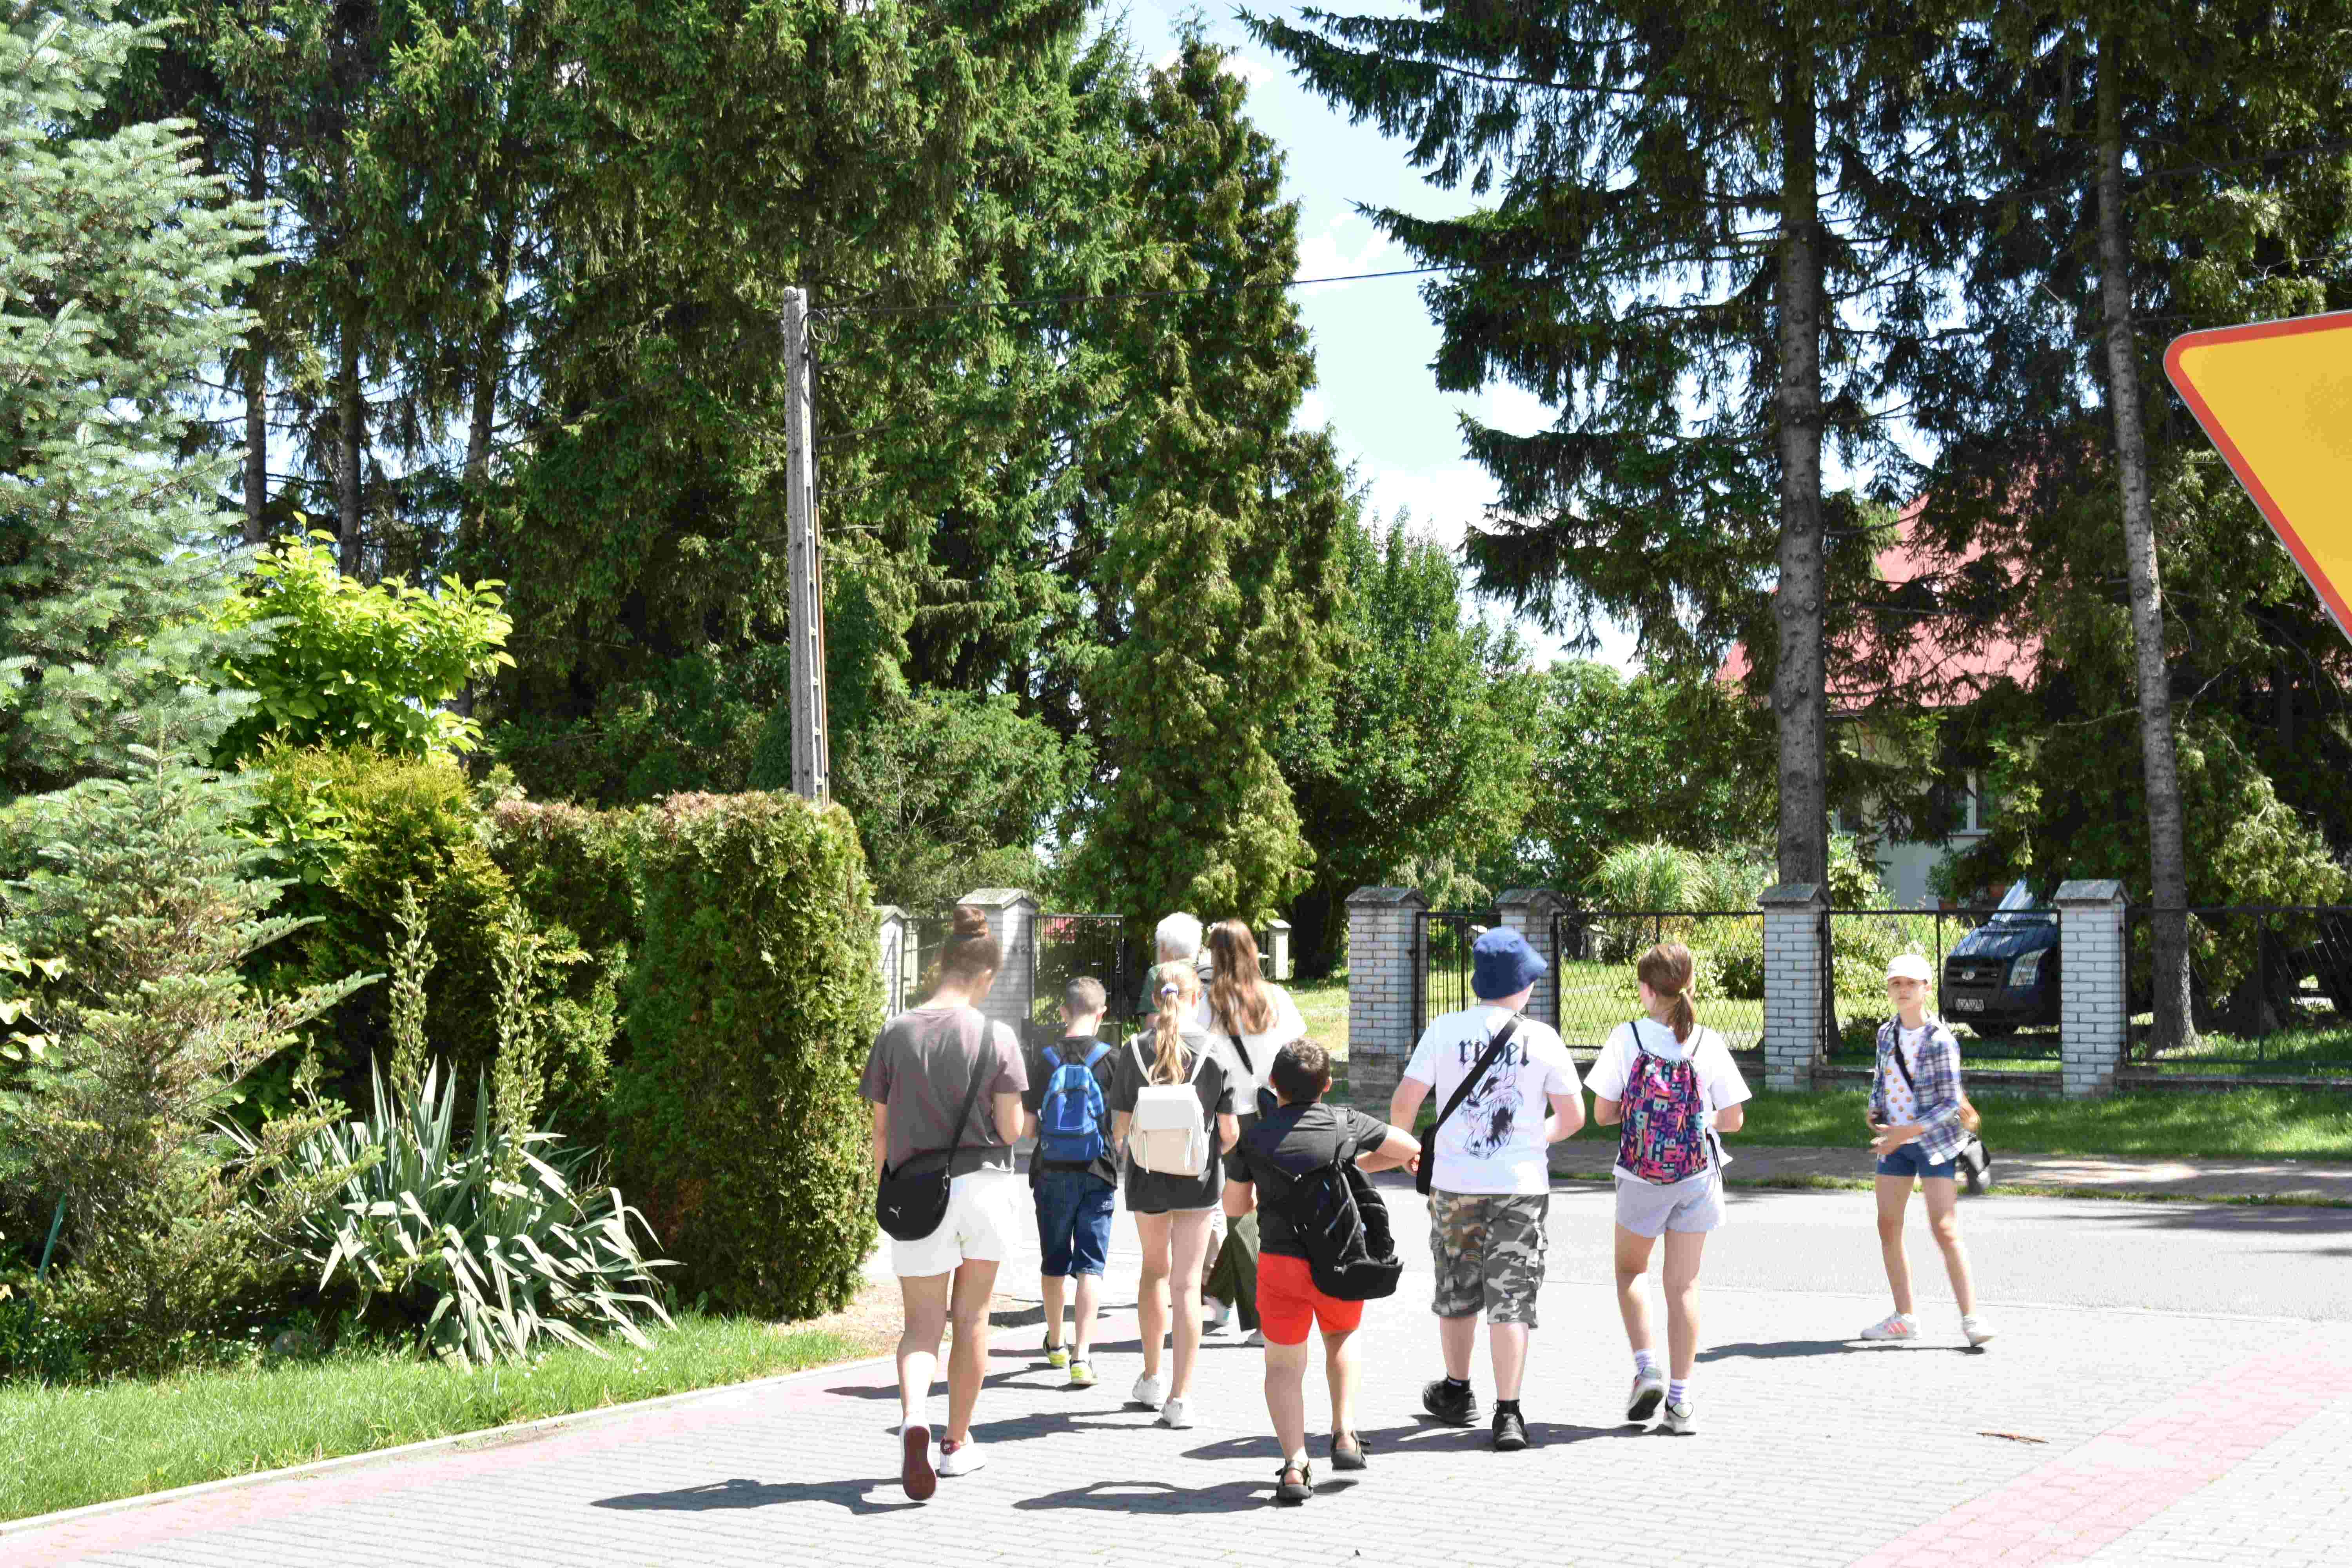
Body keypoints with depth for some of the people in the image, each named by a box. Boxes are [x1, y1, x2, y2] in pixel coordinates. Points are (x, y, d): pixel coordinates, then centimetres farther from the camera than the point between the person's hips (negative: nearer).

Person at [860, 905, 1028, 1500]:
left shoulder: (895, 1034, -2)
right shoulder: (995, 1037, -7)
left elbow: (881, 1131, 3)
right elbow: (1010, 1129, -6)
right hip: (984, 1186, 0)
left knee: (922, 1323, 5)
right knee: (971, 1319, 15)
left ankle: (914, 1415, -24)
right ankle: (958, 1443, 24)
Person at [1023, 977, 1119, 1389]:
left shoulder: (1045, 1060, -3)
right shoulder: (1111, 1060, -7)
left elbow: (1027, 1126, -1)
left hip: (1052, 1174, 2)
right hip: (1097, 1174, -2)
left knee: (1054, 1262, 16)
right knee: (1090, 1265, 0)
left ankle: (1055, 1345, 32)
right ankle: (1081, 1356, -11)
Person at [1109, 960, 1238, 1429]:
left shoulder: (1136, 1050, -6)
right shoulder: (1214, 1053, -8)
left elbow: (1121, 1126, -4)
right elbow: (1229, 1131, -6)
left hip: (1147, 1178, 2)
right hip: (1198, 1179, -2)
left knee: (1155, 1269, 23)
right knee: (1186, 1284, 1)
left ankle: (1151, 1378, 31)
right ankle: (1179, 1399, -1)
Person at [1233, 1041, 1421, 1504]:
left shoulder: (1255, 1136, 1)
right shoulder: (1346, 1124, 2)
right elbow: (1411, 1149, 14)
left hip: (1281, 1261, -1)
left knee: (1284, 1366, 8)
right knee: (1342, 1339, 28)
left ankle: (1295, 1464, -9)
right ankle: (1344, 1434, 14)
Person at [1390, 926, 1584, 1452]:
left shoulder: (1444, 1031, -4)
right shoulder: (1542, 1038, -4)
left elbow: (1402, 1106, -5)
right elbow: (1573, 1117, 2)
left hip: (1455, 1184, 1)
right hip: (1522, 1185, -1)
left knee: (1457, 1291, 18)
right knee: (1512, 1298, 2)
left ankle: (1457, 1393, 34)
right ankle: (1508, 1414, -4)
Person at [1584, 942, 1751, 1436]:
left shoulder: (1627, 1038, -9)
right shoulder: (1708, 1043, -4)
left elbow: (1603, 1113, -7)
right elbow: (1734, 1119, -1)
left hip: (1642, 1177, -1)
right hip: (1697, 1176, 1)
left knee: (1630, 1270, 21)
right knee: (1683, 1284, 7)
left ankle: (1647, 1368, 4)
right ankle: (1680, 1400, 5)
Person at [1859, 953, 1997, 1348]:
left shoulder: (1940, 1040, -14)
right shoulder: (1886, 1033, 5)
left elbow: (1951, 1104, -15)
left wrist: (1907, 1132, -21)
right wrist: (1874, 1110, 1)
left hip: (1933, 1142, -6)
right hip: (1894, 1142, 7)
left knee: (1945, 1229, -13)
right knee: (1888, 1227, 6)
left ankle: (1971, 1319, -10)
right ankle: (1904, 1317, 16)